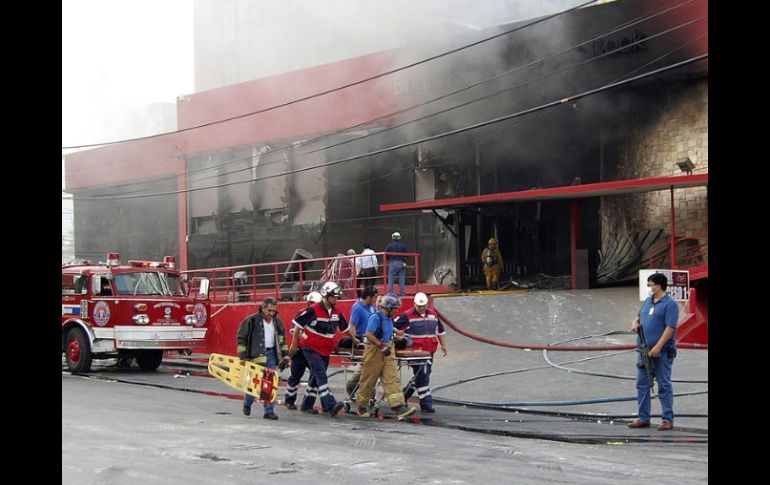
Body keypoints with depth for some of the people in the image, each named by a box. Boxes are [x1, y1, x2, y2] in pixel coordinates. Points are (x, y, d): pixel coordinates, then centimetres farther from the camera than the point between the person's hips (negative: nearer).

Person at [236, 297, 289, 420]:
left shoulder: (277, 322, 10)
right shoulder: (252, 320, -8)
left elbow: (282, 339, 21)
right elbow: (241, 338, -5)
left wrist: (285, 355, 14)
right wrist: (243, 356, -9)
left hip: (272, 354, 5)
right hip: (256, 354, -5)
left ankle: (269, 411, 6)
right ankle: (247, 403, 24)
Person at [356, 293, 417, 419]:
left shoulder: (389, 318, 12)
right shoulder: (376, 317, -15)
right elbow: (369, 335, -24)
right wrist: (382, 346, -27)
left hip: (388, 352, 8)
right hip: (374, 351, -8)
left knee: (392, 379, -4)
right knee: (368, 381, 5)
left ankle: (399, 407, -12)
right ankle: (362, 407, 21)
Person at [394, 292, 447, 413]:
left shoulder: (433, 315, 12)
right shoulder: (407, 316, -7)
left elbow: (440, 330, 24)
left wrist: (443, 345, 24)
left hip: (429, 352, 7)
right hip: (415, 352, -7)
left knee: (422, 377, 13)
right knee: (422, 378, -9)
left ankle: (404, 394, 30)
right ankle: (426, 404, -7)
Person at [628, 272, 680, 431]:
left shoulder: (670, 304, -10)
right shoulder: (647, 301, 14)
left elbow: (670, 328, -17)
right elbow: (639, 316, 28)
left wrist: (658, 347, -23)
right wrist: (635, 322, 3)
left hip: (662, 352, -8)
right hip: (644, 351, 8)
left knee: (664, 386, -1)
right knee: (642, 385, 9)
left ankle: (668, 419, 6)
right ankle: (643, 418, 17)